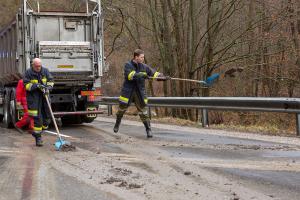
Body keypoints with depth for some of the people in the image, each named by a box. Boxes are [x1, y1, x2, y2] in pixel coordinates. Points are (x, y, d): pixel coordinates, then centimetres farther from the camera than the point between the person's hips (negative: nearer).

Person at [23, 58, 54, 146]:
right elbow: (26, 85, -8)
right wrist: (37, 86, -21)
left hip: (44, 97, 4)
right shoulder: (28, 72, -6)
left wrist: (47, 88, -14)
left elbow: (50, 81, 7)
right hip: (33, 98, -4)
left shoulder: (45, 71, 4)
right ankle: (38, 139, -1)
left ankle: (37, 133, 31)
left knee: (47, 116, 7)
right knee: (37, 118, -8)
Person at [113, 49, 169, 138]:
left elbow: (154, 74, 1)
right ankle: (117, 123, 35)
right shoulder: (128, 65, -7)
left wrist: (163, 77, -14)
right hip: (128, 91, -2)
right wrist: (141, 75, -32)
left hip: (140, 92, 2)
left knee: (143, 110, -3)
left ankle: (148, 129, 1)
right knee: (122, 108, 11)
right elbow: (130, 75, -24)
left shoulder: (144, 67, 4)